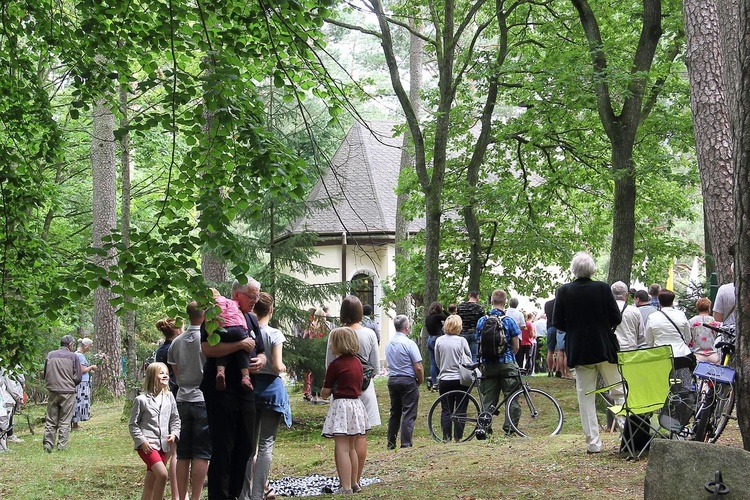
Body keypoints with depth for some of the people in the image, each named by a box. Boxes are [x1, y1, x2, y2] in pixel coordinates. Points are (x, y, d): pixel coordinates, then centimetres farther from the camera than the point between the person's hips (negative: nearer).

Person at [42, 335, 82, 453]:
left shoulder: (50, 355, 6)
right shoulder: (73, 357, -4)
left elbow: (45, 374, 12)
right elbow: (78, 377, -4)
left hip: (53, 392, 3)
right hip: (68, 392, -3)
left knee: (50, 420, 10)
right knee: (65, 421, 3)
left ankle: (48, 444, 6)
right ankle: (61, 445, 2)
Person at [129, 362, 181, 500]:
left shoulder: (169, 397, 7)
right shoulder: (141, 400, -6)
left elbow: (175, 419, 15)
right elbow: (133, 424, -2)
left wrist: (174, 434, -1)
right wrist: (142, 441, -11)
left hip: (162, 445, 5)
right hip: (147, 445, -5)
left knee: (151, 481, 10)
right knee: (162, 474, -22)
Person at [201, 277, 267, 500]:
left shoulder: (251, 319, 17)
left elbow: (261, 352, 24)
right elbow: (207, 348, -21)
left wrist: (260, 361, 0)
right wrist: (240, 345, -22)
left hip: (245, 389, 7)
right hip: (221, 390, -7)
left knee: (245, 446, 9)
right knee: (222, 448, -6)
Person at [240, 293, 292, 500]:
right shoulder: (274, 334, -11)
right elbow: (277, 366, -15)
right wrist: (284, 367, 5)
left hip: (250, 387, 4)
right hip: (271, 388, -4)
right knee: (266, 444, 1)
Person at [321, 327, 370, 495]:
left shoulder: (335, 365, -12)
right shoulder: (357, 362, 9)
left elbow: (326, 392, -8)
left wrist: (323, 392, 14)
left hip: (341, 405, -8)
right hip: (357, 404, 8)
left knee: (342, 448, -7)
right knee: (352, 447, 18)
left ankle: (346, 487, -11)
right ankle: (354, 483, 23)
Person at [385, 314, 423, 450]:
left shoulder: (388, 343, 7)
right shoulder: (409, 343, -14)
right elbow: (418, 367, -16)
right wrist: (420, 381, 3)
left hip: (392, 380, 7)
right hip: (408, 380, -6)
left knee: (394, 413, 14)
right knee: (409, 413, -3)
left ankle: (391, 443, 17)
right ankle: (406, 443, -7)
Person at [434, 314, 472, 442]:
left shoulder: (439, 341, 0)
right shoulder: (461, 340, -9)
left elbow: (437, 361, 10)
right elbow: (469, 358, 2)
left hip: (444, 380, 3)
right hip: (460, 379, -2)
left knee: (446, 410, 8)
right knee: (460, 409, 6)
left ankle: (446, 437, 4)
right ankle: (458, 437, 4)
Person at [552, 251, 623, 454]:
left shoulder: (563, 292, -7)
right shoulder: (603, 288, -8)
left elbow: (557, 323, -3)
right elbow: (616, 318, -6)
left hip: (579, 351, 1)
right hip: (605, 348, 0)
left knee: (586, 397, 6)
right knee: (619, 392, 10)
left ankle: (593, 443, 4)